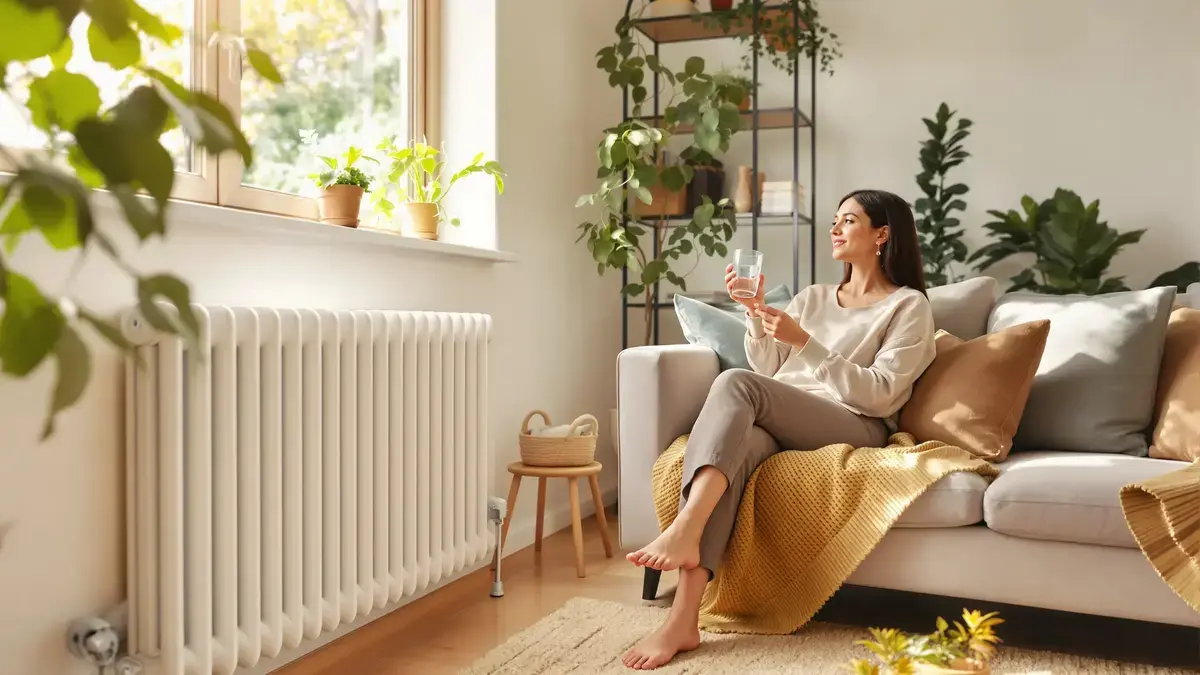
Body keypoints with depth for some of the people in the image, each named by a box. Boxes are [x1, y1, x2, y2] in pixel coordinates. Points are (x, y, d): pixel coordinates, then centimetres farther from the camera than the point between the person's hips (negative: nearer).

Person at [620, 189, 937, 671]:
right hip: (781, 424, 4)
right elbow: (767, 372, 19)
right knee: (738, 442, -35)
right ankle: (682, 620, -45)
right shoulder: (812, 297, 28)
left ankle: (683, 532, -45)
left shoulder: (908, 305, 10)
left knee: (734, 383, -31)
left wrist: (805, 342, -12)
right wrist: (755, 312, 4)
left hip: (851, 429, -4)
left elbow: (881, 393, -5)